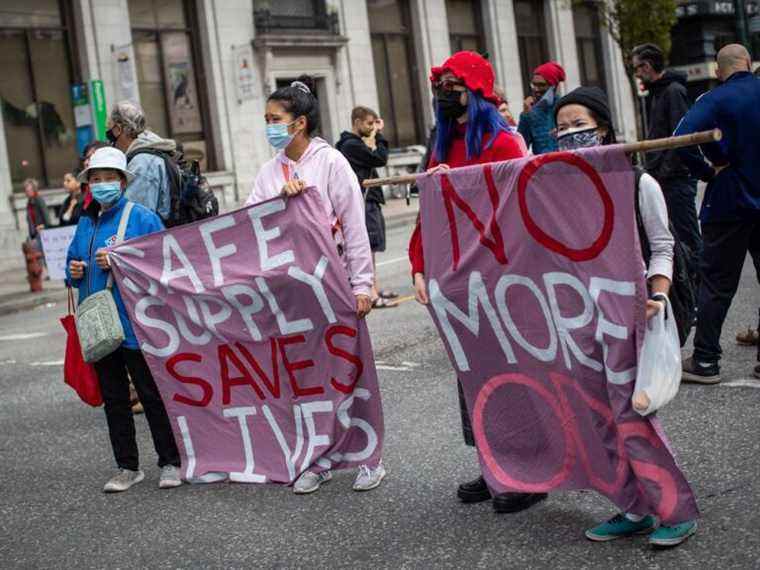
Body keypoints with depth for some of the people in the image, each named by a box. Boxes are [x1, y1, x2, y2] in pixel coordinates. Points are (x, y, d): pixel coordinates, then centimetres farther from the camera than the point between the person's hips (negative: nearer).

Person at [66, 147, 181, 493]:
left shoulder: (142, 218, -8)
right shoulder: (85, 224, 12)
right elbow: (73, 263, 23)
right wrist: (74, 272, 0)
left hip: (135, 325, -6)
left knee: (152, 396, 3)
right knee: (113, 399, 13)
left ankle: (170, 463, 14)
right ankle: (127, 467, 24)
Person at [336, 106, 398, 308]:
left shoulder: (358, 143, 18)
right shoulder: (351, 145, -14)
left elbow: (378, 157, 19)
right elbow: (380, 159, -16)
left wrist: (377, 135, 10)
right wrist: (378, 134, -4)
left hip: (370, 200, 10)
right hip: (363, 202, -10)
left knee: (370, 248, 14)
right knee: (367, 247, -11)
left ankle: (375, 288, 21)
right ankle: (371, 295, -12)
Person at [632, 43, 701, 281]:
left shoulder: (674, 91, -12)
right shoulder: (655, 92, 17)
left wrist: (664, 172, -18)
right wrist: (652, 168, 13)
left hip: (676, 177, -9)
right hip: (662, 176, 9)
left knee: (687, 235, -6)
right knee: (673, 234, 12)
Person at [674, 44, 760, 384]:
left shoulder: (716, 100, -9)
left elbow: (682, 138, -24)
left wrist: (708, 172, -10)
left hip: (729, 202, -3)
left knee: (716, 283, 4)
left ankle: (705, 362, 7)